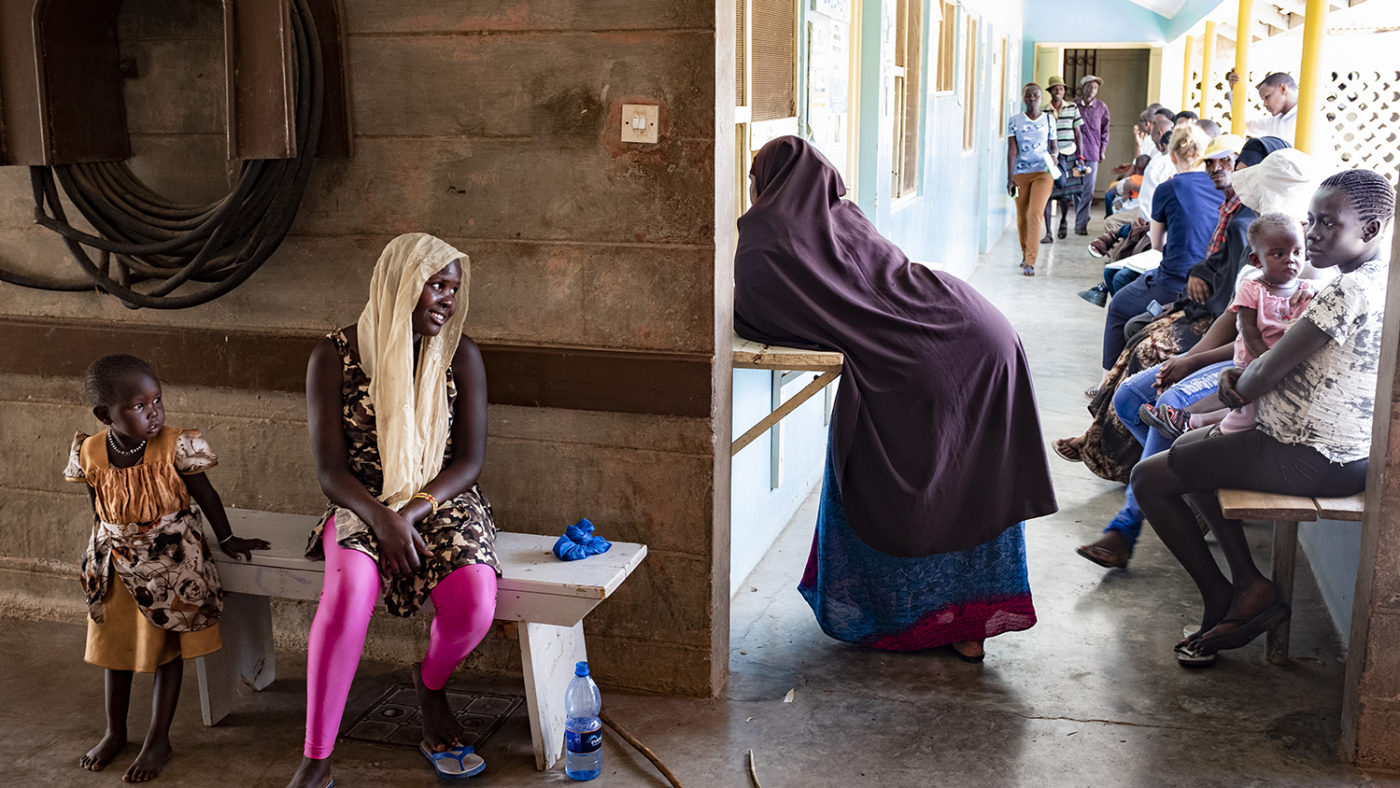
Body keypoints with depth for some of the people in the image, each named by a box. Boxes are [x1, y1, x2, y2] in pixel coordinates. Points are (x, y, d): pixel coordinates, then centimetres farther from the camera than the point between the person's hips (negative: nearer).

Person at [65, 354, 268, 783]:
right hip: (115, 563, 4)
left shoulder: (175, 447, -21)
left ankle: (158, 740, 22)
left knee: (167, 650, 7)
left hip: (170, 562, -4)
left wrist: (227, 539, 1)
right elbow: (97, 506, 5)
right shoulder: (89, 453, -12)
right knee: (113, 646, 18)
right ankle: (115, 732, 38)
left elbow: (205, 495, -8)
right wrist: (99, 551, 13)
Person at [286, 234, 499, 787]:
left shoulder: (460, 355, -1)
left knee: (474, 600, -29)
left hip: (442, 503, 1)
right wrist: (383, 518, -24)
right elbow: (331, 472, -7)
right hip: (362, 507, -1)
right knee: (350, 586, -35)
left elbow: (470, 461, -3)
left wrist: (411, 511, -18)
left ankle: (431, 684, 9)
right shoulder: (335, 356, -5)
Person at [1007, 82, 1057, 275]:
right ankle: (1025, 254, 30)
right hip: (1020, 173, 1)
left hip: (1043, 172, -1)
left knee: (1035, 215, -14)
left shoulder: (1049, 120, 6)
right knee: (1022, 217, 9)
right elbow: (1012, 150, -1)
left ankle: (1030, 262, -16)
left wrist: (1053, 155, -10)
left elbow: (1053, 145, 14)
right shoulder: (1015, 120, 3)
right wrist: (1010, 178, -6)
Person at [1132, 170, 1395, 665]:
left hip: (1311, 459, -11)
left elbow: (1267, 372, -23)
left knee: (1149, 478, -2)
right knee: (1188, 448, 26)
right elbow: (1299, 361, 14)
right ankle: (1248, 584, 18)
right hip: (1350, 450, 11)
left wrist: (1240, 387, 0)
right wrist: (1242, 378, -2)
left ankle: (1220, 599, 12)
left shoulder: (1351, 291, -25)